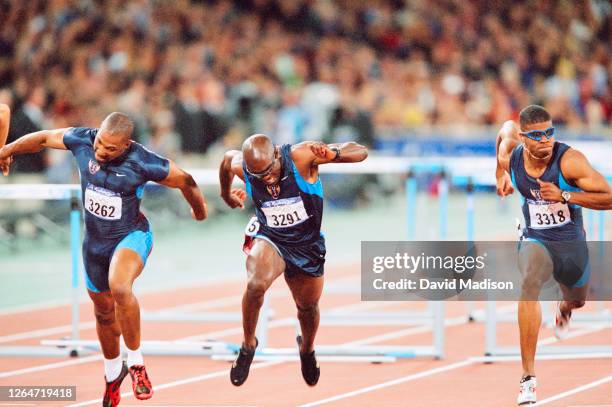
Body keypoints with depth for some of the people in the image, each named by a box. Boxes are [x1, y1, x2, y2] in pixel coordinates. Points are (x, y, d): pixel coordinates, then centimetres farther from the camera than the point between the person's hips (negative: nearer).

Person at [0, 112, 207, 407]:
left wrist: (200, 211, 9)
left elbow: (185, 181, -9)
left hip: (131, 236, -5)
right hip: (95, 240, 5)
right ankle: (113, 372, 45)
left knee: (119, 287, -36)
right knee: (104, 312, 19)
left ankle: (135, 362, -19)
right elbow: (44, 138, 4)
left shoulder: (143, 163, -25)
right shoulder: (82, 141, -15)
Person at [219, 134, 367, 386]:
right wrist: (226, 194, 24)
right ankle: (248, 344, -8)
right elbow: (228, 158, 7)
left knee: (308, 306, 18)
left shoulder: (301, 157, -28)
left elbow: (360, 152, -28)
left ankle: (307, 349, 52)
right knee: (256, 284, -31)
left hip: (306, 245, 1)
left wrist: (332, 154, -50)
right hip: (269, 239, -1)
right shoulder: (240, 166, -21)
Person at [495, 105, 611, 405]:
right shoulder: (512, 157, -14)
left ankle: (563, 310, 72)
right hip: (535, 241, 0)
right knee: (529, 285, -34)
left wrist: (564, 196, -34)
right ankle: (528, 378, -38)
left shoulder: (569, 160, -25)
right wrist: (501, 172, 17)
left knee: (577, 300, 26)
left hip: (572, 243, 0)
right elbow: (507, 128, 11)